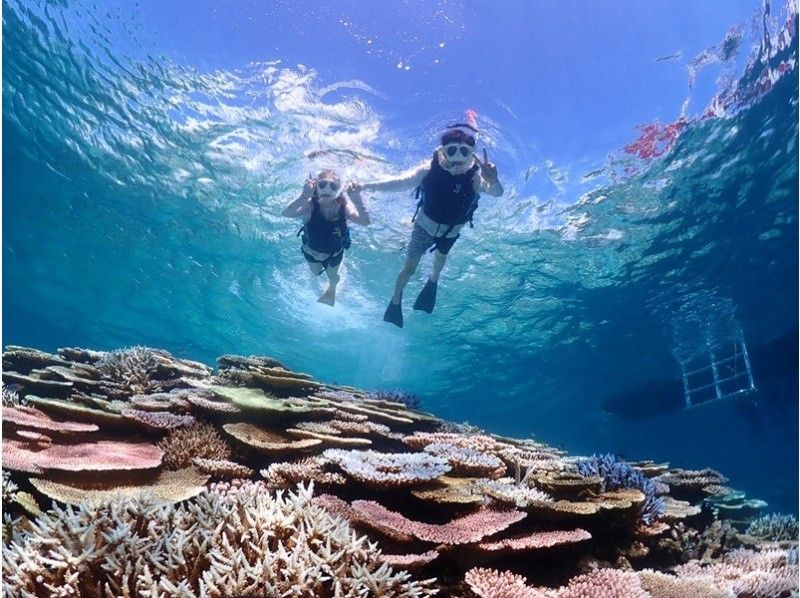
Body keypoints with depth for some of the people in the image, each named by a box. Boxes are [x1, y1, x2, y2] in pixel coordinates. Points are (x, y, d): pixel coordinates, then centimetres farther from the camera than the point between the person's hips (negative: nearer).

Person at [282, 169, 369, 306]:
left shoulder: (343, 206, -34)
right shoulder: (310, 205, -36)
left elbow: (365, 221, -50)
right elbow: (287, 213, -54)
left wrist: (357, 199, -63)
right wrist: (304, 196, -68)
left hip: (334, 253, 0)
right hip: (312, 251, 1)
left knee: (332, 277, 26)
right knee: (316, 272, 30)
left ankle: (332, 290, 65)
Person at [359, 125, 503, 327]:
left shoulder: (475, 176, -32)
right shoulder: (430, 170, -30)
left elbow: (497, 192, -45)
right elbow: (401, 183, -26)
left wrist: (493, 181, -70)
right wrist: (364, 186, -32)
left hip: (451, 231, 1)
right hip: (425, 225, -1)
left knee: (440, 258, 28)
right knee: (410, 268, 4)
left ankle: (433, 281, 63)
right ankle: (396, 301, 31)